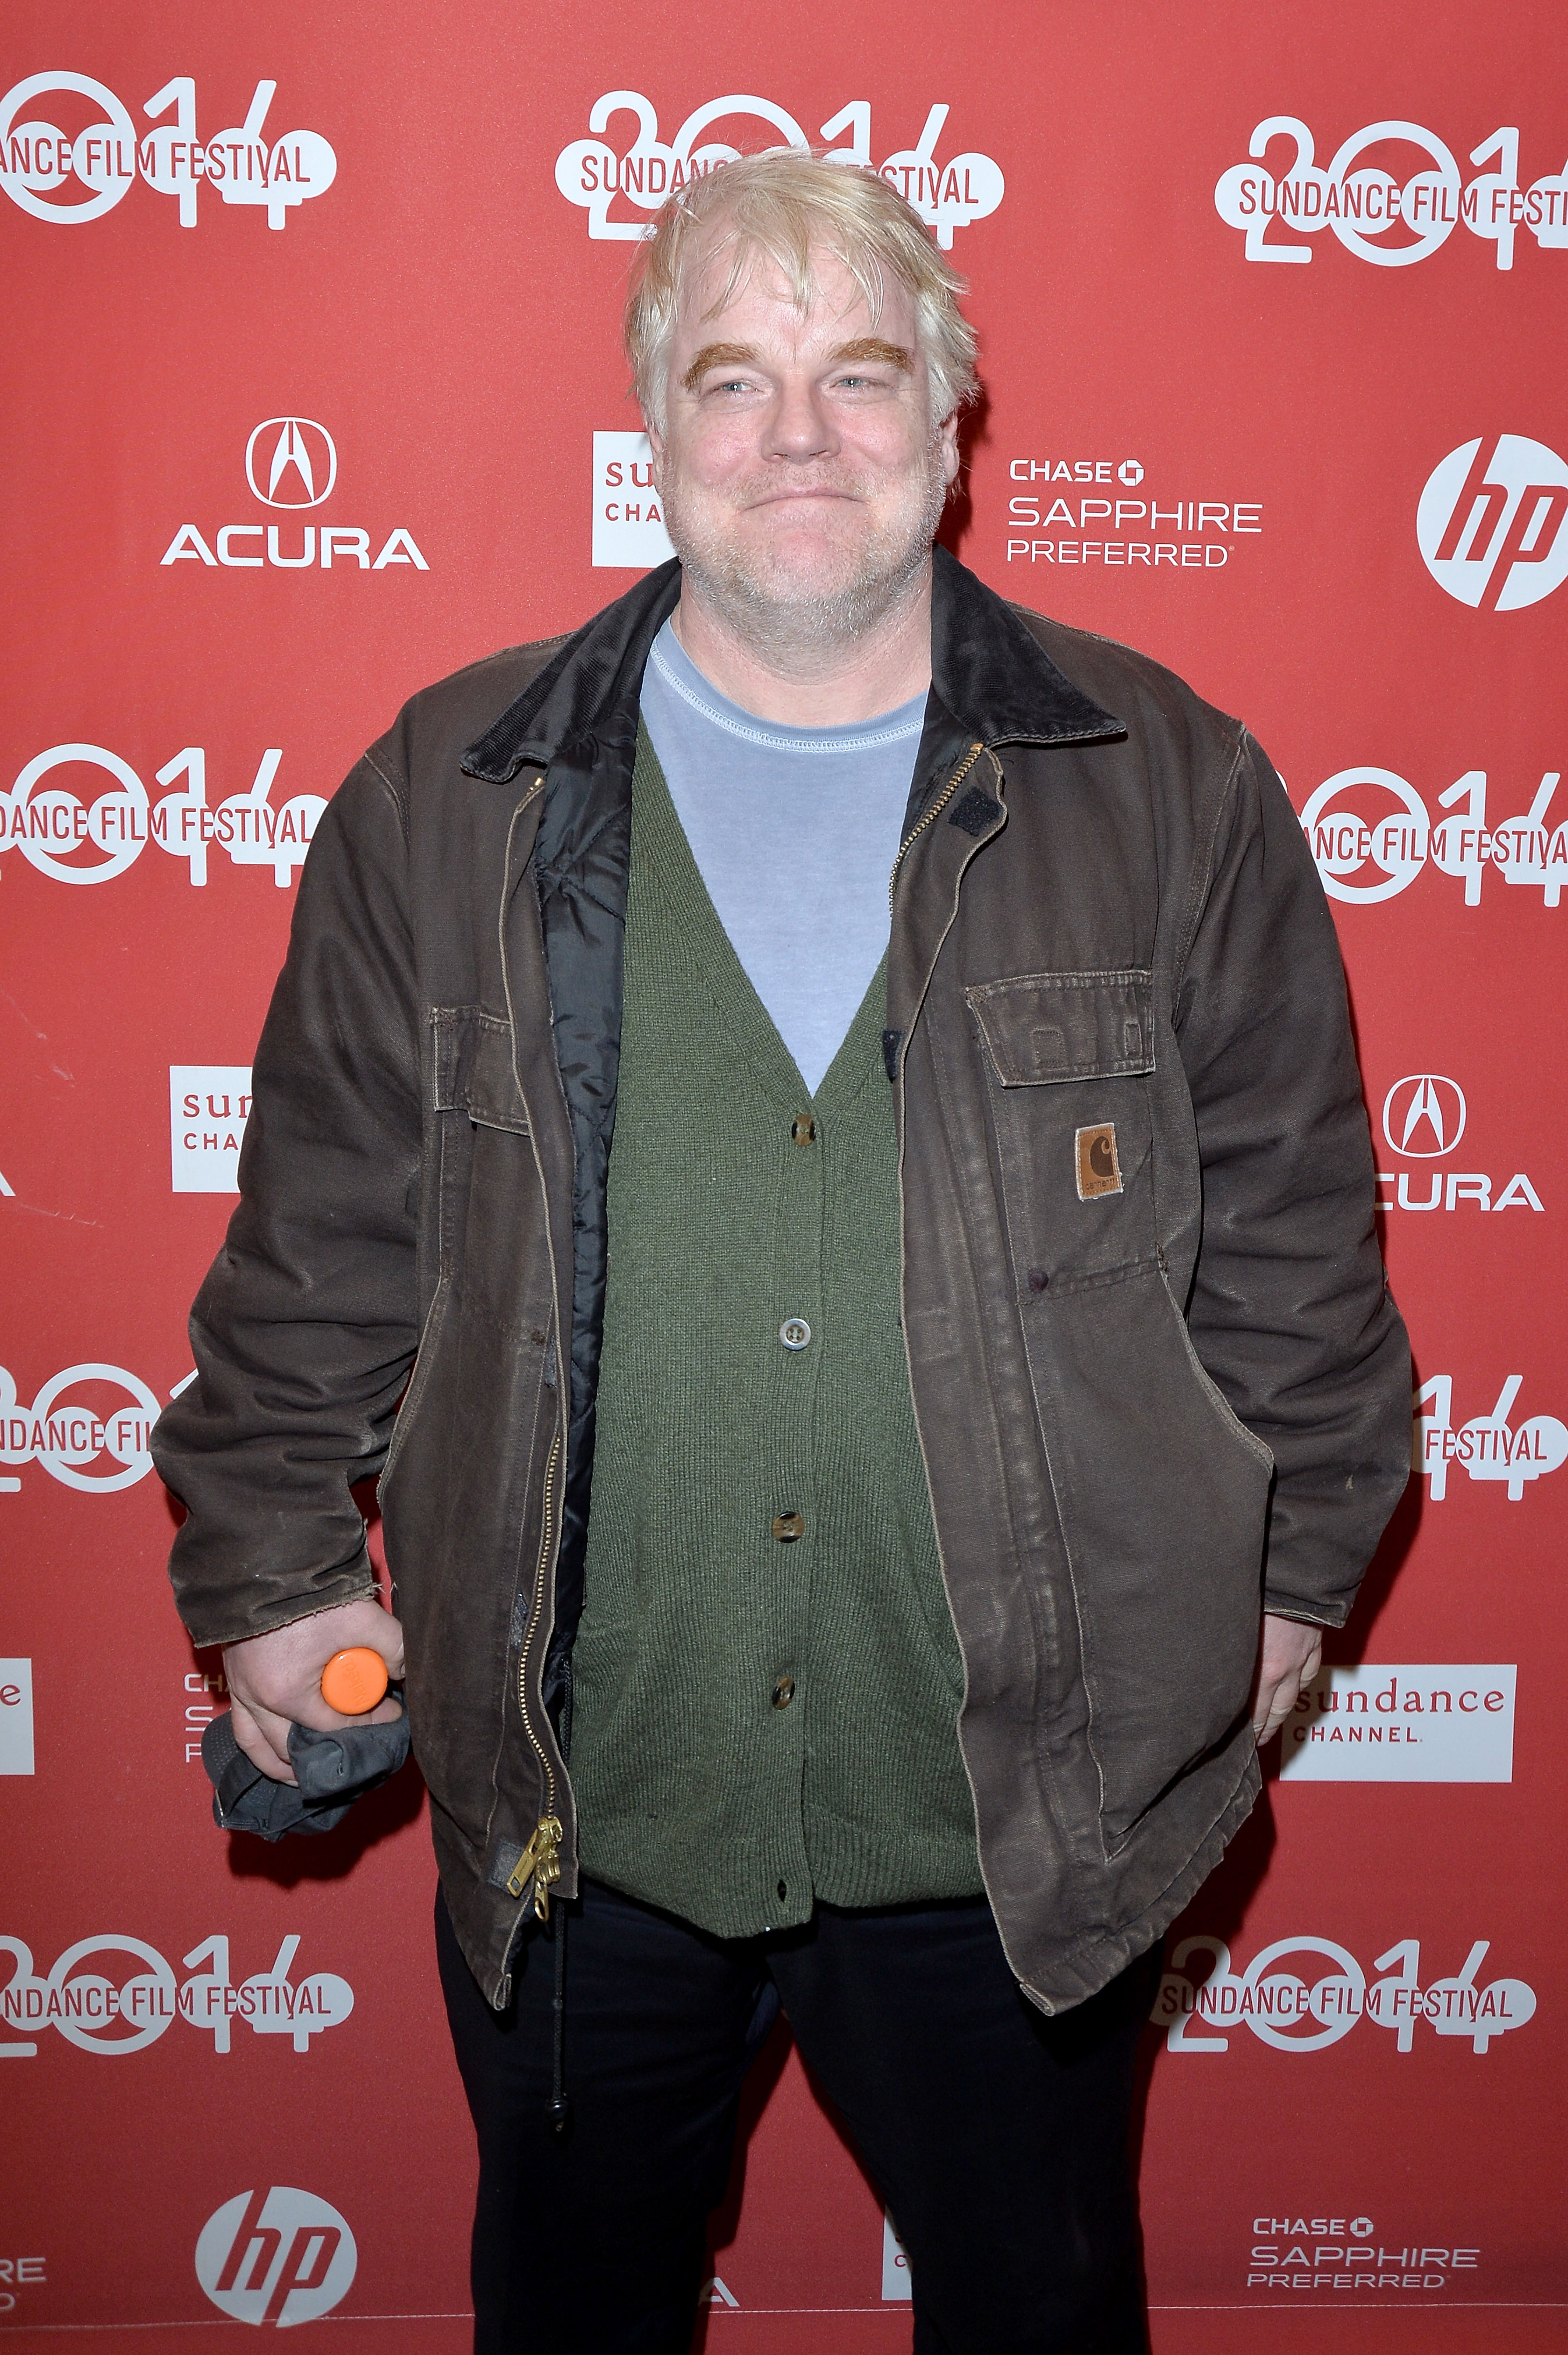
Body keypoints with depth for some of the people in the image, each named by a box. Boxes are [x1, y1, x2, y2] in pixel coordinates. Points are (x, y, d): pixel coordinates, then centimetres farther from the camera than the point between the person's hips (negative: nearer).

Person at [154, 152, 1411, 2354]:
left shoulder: (1173, 790, -3)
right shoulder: (452, 799, -2)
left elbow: (1293, 1232, 3)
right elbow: (320, 1235, 3)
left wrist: (1291, 1562, 6)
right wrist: (274, 1564, 4)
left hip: (1025, 1804, 0)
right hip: (573, 1805, 1)